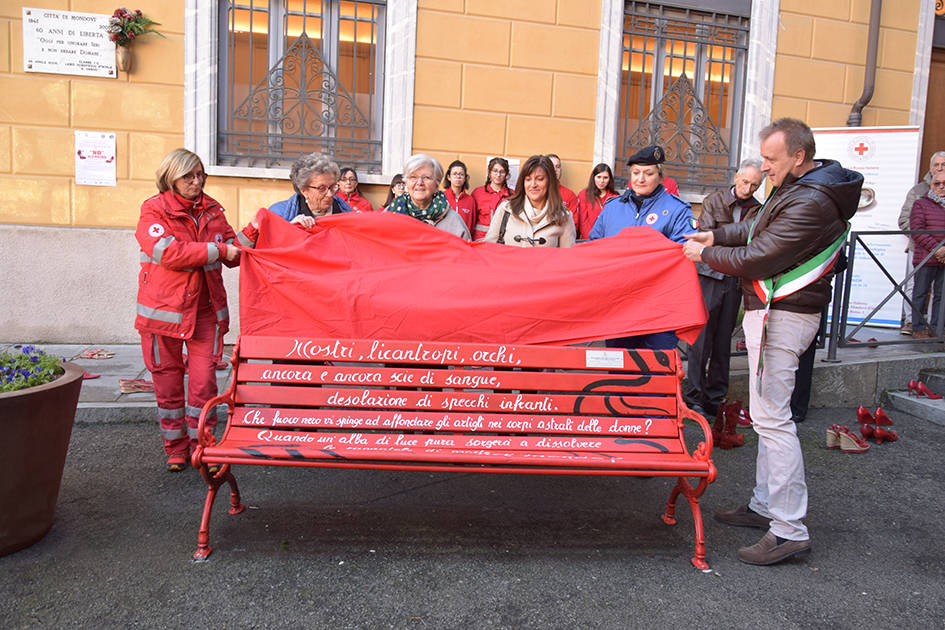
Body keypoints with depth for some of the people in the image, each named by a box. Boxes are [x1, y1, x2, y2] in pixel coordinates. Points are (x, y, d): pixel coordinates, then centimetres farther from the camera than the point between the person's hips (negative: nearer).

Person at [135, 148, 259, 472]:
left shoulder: (212, 210, 9)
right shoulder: (154, 210, -5)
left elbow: (232, 256, 10)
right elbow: (167, 252, -21)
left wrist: (251, 232, -6)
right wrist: (217, 250, -19)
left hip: (205, 309, 2)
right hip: (164, 309, -2)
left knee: (204, 381, -1)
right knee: (168, 382, 9)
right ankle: (175, 449, 24)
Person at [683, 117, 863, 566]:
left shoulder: (809, 204, -21)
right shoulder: (797, 187, 12)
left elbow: (758, 259, -21)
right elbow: (760, 228, 25)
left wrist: (706, 254, -7)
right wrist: (715, 235, 12)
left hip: (782, 317, -11)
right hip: (771, 311, 11)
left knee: (772, 418, -9)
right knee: (768, 415, 16)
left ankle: (789, 530, -2)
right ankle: (765, 505, 28)